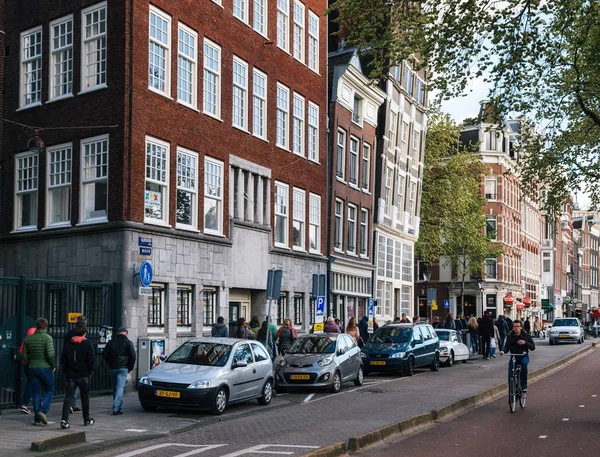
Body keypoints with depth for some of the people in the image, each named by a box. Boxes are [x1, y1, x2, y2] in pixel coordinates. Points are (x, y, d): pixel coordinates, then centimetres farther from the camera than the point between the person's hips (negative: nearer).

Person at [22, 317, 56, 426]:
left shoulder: (28, 339, 6)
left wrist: (30, 365, 17)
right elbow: (50, 354, -17)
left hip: (32, 368, 5)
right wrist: (53, 366, -4)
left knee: (36, 393, 9)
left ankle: (37, 419, 8)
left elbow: (24, 355, 5)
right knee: (49, 390, 9)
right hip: (45, 367, -5)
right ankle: (43, 411, -11)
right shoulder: (47, 338, -10)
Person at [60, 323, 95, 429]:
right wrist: (90, 372, 4)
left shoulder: (67, 344, 3)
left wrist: (66, 371, 14)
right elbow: (91, 361, -10)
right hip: (84, 376, -2)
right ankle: (87, 419, 22)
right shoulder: (87, 345, -9)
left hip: (70, 375, 3)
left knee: (69, 396, 2)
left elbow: (62, 360, 5)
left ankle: (64, 419, -13)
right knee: (85, 397, 11)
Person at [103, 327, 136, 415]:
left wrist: (110, 364, 15)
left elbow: (104, 354, 9)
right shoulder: (128, 342, -1)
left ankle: (118, 406, 21)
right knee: (120, 388, -6)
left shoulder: (110, 342, 11)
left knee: (114, 388, 15)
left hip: (112, 368, 4)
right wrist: (130, 368, 3)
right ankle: (116, 409, -14)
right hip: (122, 368, -4)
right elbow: (133, 356, -6)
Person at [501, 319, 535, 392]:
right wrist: (503, 351, -28)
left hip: (524, 356, -1)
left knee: (524, 363, -36)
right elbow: (507, 347, -6)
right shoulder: (510, 336, -1)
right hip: (513, 357, 1)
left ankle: (524, 386, -24)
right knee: (510, 376, -14)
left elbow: (533, 347, -3)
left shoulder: (526, 335, -3)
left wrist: (525, 342, -21)